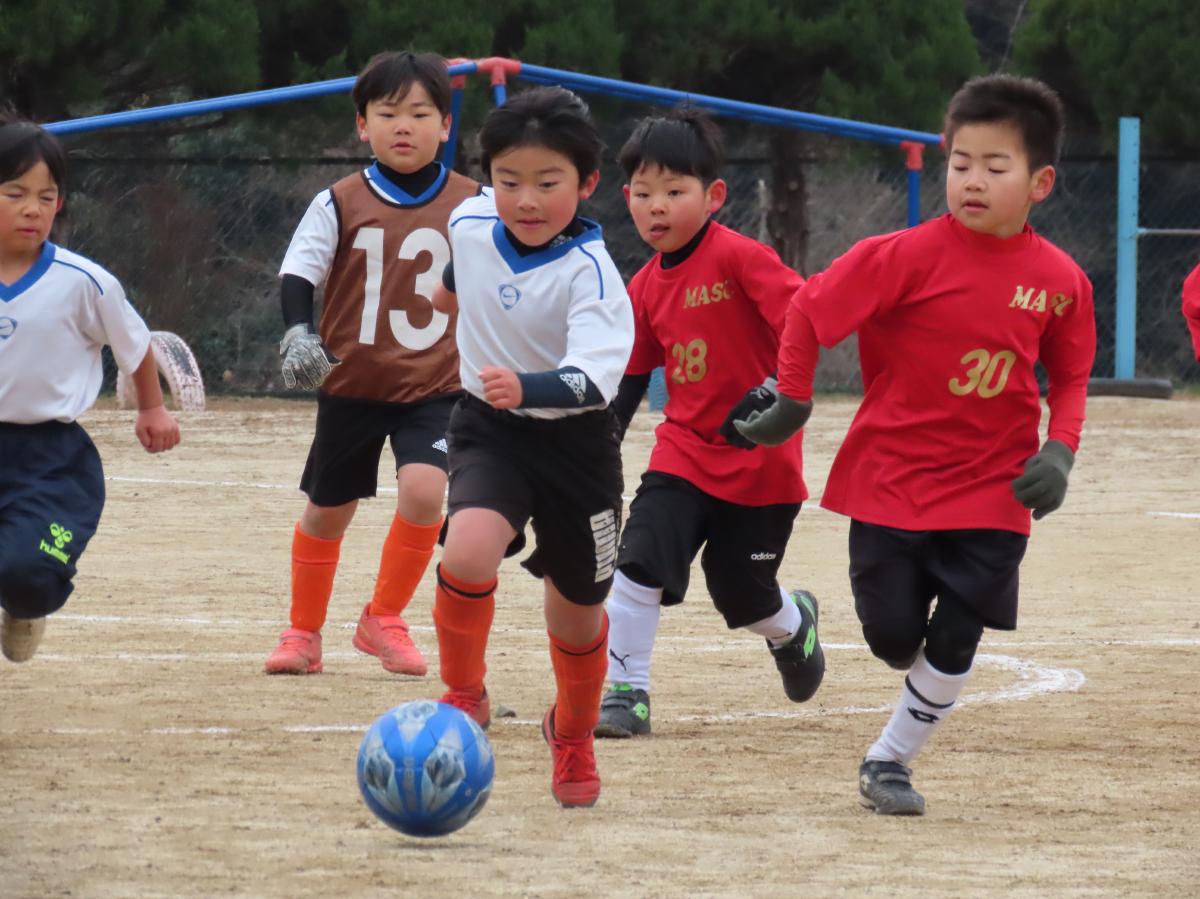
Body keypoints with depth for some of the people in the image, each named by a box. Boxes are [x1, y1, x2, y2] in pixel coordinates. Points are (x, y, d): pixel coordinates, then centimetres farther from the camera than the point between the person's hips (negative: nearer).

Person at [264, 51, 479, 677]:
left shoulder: (470, 205, -2)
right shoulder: (341, 204, -5)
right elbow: (298, 271, -8)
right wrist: (297, 331, -26)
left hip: (435, 385, -1)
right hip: (352, 383, 1)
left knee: (423, 491, -21)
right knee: (328, 508, 12)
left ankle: (384, 618, 0)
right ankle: (303, 631, 32)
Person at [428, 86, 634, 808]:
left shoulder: (589, 273, -25)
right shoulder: (471, 225, -9)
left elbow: (593, 379, -39)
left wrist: (528, 387, -57)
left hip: (575, 443, -2)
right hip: (489, 431, 2)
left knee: (577, 612, 12)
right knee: (468, 553, -28)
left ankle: (574, 735, 43)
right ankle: (464, 698, -2)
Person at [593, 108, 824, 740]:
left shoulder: (740, 258, -16)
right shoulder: (646, 287, 5)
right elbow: (629, 377, 15)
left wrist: (773, 395, -31)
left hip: (759, 457, -5)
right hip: (684, 451, 5)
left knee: (742, 595, 7)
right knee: (639, 561, -15)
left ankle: (793, 624, 42)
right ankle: (624, 694, -9)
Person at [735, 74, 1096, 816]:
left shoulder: (1060, 281, -5)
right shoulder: (912, 256, -16)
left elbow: (1070, 377, 9)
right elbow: (811, 308, -8)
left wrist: (1060, 453, -6)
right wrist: (792, 403, -4)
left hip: (991, 490, 2)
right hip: (891, 475, -2)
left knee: (955, 642, -3)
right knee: (893, 636, 2)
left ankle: (890, 762, 17)